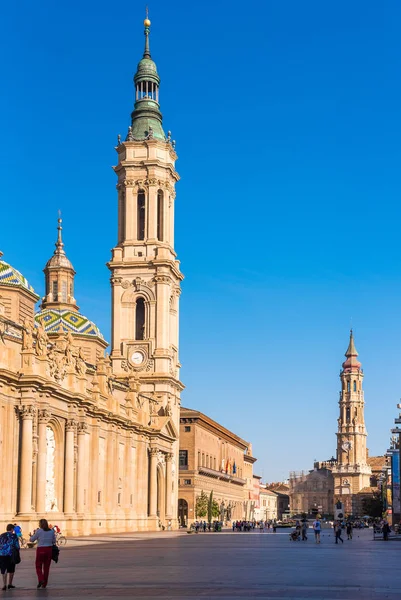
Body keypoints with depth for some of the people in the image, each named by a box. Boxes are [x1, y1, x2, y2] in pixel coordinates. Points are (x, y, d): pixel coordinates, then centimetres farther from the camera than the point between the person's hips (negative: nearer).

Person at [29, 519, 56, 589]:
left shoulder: (38, 531, -9)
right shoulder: (51, 531, 3)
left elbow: (31, 540, -2)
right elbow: (54, 541, 11)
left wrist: (33, 534, 17)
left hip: (41, 550, -4)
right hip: (49, 549, 4)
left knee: (38, 566, 9)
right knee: (46, 567, 11)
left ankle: (40, 580, -13)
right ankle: (44, 584, 13)